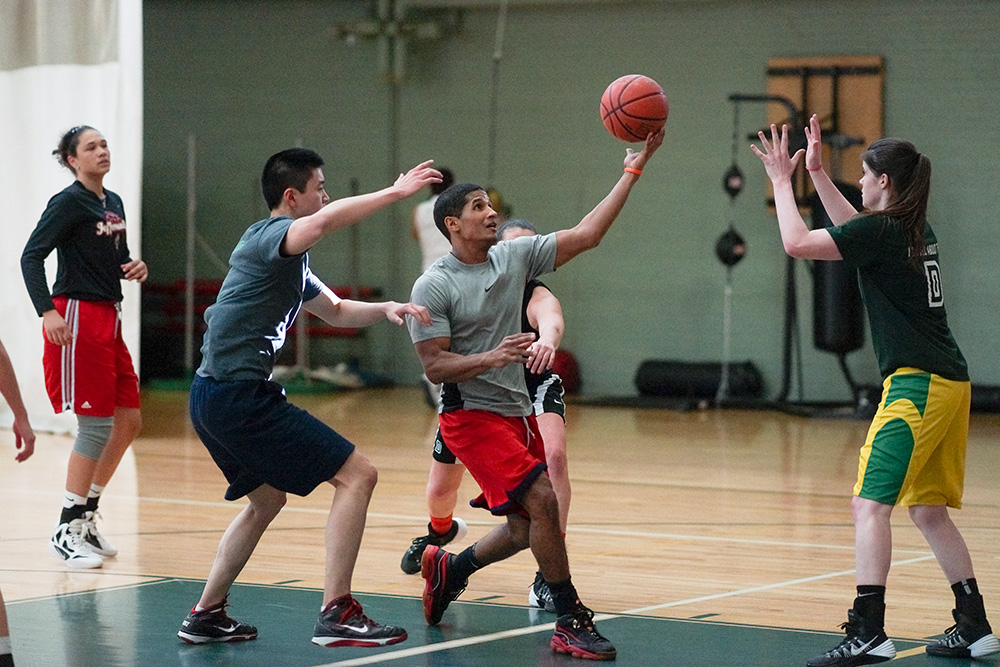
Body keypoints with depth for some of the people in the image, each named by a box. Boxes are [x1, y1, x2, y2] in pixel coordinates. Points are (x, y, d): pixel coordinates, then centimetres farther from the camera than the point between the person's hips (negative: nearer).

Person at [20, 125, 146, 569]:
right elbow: (31, 257, -16)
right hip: (77, 318, -9)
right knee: (96, 424, -10)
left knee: (129, 421, 9)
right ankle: (66, 532, -3)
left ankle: (86, 515, 19)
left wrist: (135, 267, 3)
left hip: (109, 317, 9)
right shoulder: (69, 203, -10)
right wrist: (47, 312, -28)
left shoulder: (114, 203, 14)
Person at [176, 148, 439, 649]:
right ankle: (336, 614, -14)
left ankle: (206, 616, 28)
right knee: (356, 475, -10)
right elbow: (325, 220, -34)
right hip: (239, 395, -11)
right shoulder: (268, 237, -11)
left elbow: (336, 311, 31)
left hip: (213, 397, 11)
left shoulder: (289, 261, 19)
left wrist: (386, 309, 12)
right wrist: (394, 193, -26)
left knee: (267, 499, 30)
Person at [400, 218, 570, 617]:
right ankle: (441, 531, 54)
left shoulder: (539, 298, -33)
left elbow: (552, 322, -57)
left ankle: (548, 579, -25)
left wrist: (547, 341, -80)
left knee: (554, 455, -32)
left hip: (531, 386, -3)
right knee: (440, 490, 12)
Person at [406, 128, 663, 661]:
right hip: (471, 414, -7)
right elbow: (435, 367, -15)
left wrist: (633, 170, -4)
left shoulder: (515, 256, 4)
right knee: (542, 501, -19)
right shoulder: (433, 287, -12)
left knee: (527, 528, 11)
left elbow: (586, 235, 2)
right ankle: (570, 623, -11)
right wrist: (494, 357, -30)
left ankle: (447, 570, 35)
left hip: (516, 412, 7)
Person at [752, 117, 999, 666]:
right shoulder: (914, 230, 15)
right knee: (928, 510, 17)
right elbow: (853, 229, 36)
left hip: (916, 385, -10)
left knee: (869, 504, -14)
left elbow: (796, 243, -9)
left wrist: (781, 180, 4)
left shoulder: (883, 230, -10)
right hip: (948, 384, 10)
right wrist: (816, 174, 37)